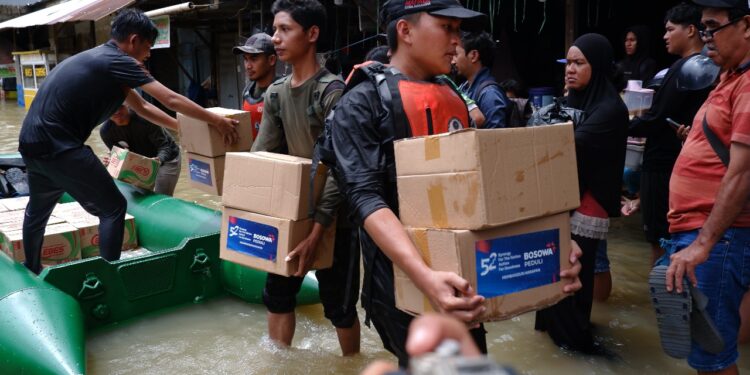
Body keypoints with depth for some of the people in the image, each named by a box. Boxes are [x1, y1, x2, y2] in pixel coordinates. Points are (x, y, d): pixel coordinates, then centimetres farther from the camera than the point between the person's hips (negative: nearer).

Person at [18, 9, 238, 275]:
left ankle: (31, 272, 49)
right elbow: (171, 100, -15)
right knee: (113, 208, -1)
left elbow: (141, 107, 22)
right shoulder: (117, 61, -12)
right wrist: (217, 121, -7)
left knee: (38, 210, 29)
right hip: (58, 147, -10)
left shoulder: (102, 60, 17)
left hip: (32, 143, 10)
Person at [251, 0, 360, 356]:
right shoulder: (275, 94, 5)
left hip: (334, 219, -6)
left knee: (338, 306, 7)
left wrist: (316, 231, -26)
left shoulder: (332, 92, -17)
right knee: (277, 296, 15)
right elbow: (260, 155, 7)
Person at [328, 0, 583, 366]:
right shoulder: (362, 103, -10)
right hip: (403, 278, -6)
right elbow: (366, 198, -21)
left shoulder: (454, 99, 10)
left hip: (460, 275, 7)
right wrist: (424, 276, -35)